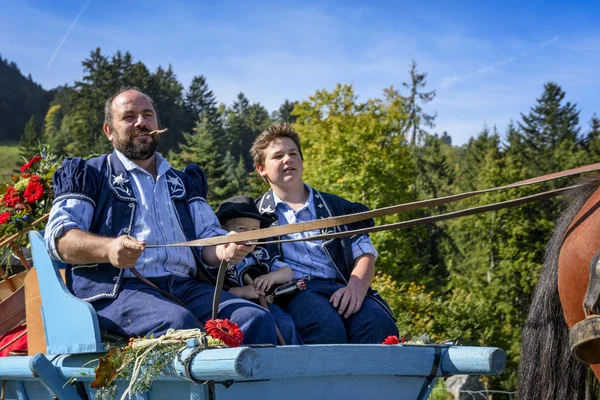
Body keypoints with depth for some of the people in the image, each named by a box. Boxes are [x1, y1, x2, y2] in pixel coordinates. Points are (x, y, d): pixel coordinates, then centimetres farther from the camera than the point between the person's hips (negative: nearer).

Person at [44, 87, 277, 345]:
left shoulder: (184, 182, 29)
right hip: (117, 288, -4)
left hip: (187, 287, 4)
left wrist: (225, 250, -4)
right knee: (178, 322, -37)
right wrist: (109, 248, -19)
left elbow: (208, 237, 23)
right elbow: (58, 236, 2)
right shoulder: (89, 175, 15)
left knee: (257, 320, -24)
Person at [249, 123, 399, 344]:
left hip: (340, 289, 3)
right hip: (291, 291, -2)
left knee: (379, 323, -31)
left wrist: (356, 287, -8)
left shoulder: (334, 207, 27)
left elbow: (365, 253, 15)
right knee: (326, 326, -37)